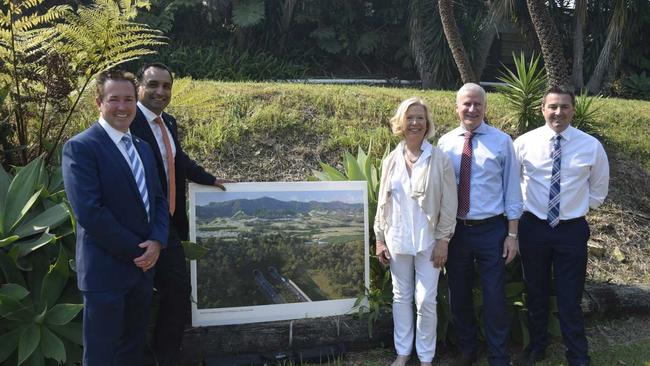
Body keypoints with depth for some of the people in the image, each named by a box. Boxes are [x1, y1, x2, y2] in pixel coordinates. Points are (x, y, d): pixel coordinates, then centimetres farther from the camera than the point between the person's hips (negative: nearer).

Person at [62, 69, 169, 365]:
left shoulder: (142, 147, 12)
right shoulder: (80, 147, -13)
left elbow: (157, 199, 11)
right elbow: (89, 212, -20)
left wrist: (156, 242, -7)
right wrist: (136, 250, -14)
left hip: (143, 265, 7)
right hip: (106, 269, -7)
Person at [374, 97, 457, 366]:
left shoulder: (439, 159, -7)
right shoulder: (391, 160, 3)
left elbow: (449, 204, -6)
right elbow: (383, 202, 7)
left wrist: (443, 240, -8)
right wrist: (380, 238, 5)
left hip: (428, 241, -3)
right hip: (397, 240, 3)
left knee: (426, 300, 0)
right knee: (401, 297, 13)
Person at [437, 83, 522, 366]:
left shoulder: (502, 141, -4)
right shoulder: (445, 142, 1)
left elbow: (512, 189, -3)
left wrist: (512, 234, -5)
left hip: (491, 230, -2)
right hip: (455, 229, 3)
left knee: (494, 297, 6)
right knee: (458, 295, 15)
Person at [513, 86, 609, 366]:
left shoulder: (591, 146, -5)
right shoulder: (524, 142, -5)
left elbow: (598, 188, 10)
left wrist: (580, 208, 7)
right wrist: (521, 208, 5)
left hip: (572, 230, -1)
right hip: (533, 227, 1)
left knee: (570, 298, 5)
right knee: (536, 293, 16)